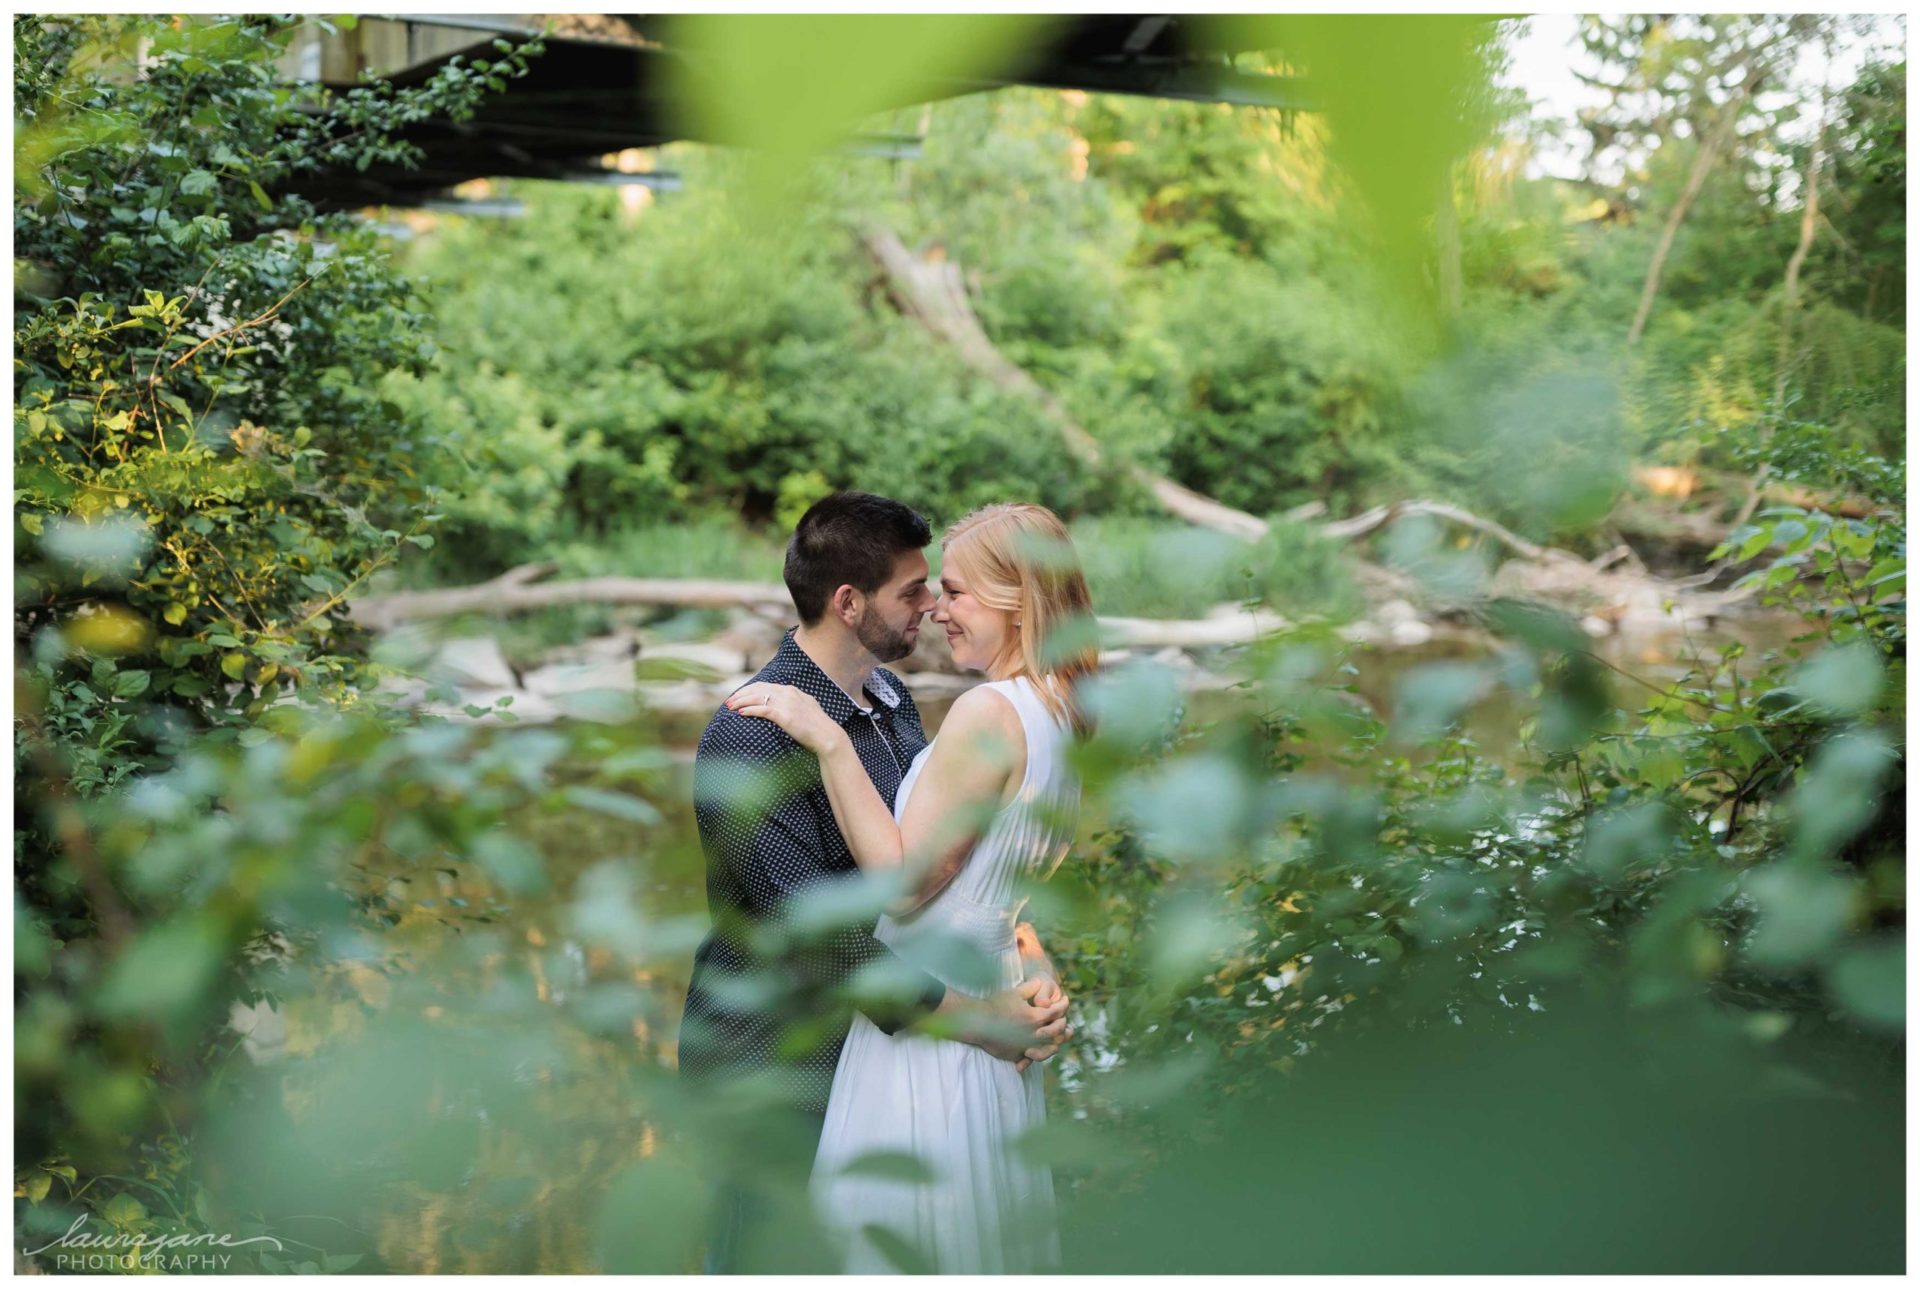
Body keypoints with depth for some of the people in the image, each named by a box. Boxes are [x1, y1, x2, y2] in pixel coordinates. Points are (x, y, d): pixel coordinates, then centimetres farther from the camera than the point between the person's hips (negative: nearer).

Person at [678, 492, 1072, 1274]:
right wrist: (978, 1021, -23)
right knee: (768, 1264, 6)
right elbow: (816, 932, -26)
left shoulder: (892, 702, 6)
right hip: (772, 1070, -8)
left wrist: (1031, 961, -14)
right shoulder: (751, 738, -23)